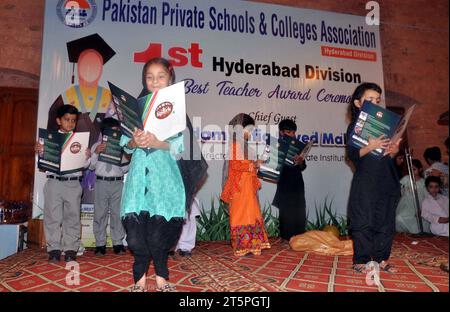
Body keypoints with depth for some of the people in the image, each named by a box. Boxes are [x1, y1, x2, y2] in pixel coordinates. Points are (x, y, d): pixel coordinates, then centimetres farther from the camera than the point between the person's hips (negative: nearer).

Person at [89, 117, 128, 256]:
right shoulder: (97, 145, 8)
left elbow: (125, 169, 9)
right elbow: (91, 166, 3)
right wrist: (96, 153, -12)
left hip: (118, 183, 0)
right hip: (101, 182, 0)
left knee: (117, 213, 2)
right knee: (100, 214, 3)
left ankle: (118, 243, 10)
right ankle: (100, 244, 11)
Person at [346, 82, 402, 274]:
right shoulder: (355, 126, 1)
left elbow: (391, 155, 17)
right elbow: (352, 155, -7)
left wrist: (394, 151, -5)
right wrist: (370, 147, -23)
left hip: (387, 180, 5)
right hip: (365, 181, -5)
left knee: (386, 220, 8)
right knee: (364, 222, -3)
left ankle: (381, 259, 19)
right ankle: (361, 260, 7)